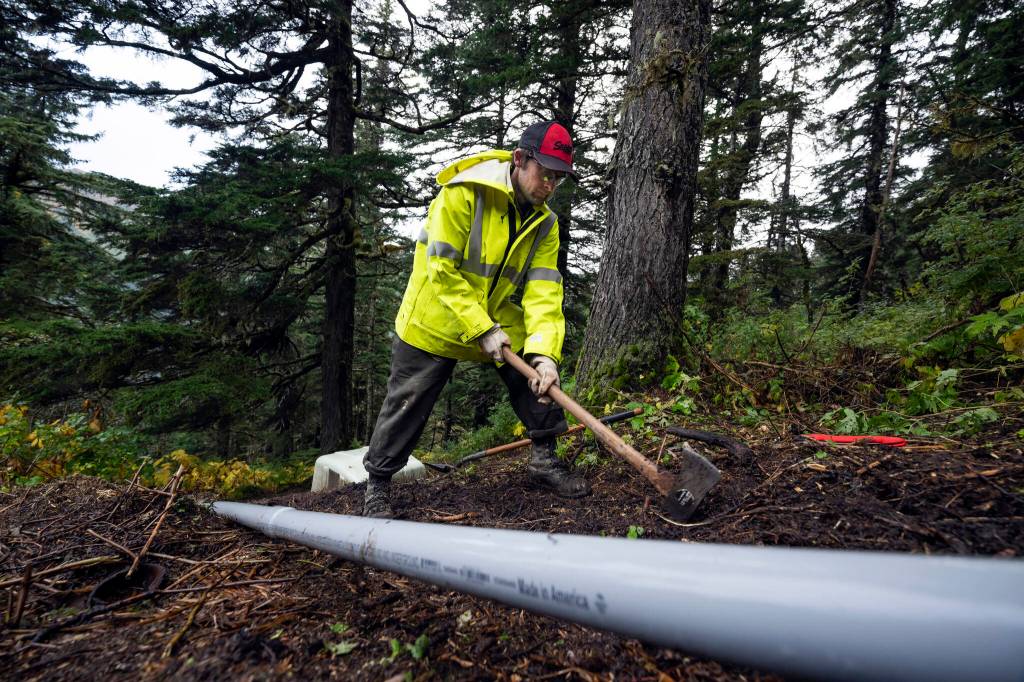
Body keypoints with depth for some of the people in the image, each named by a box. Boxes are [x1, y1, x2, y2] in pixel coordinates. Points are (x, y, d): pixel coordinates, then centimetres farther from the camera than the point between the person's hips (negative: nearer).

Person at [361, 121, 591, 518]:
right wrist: (482, 329, -26)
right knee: (407, 404, 1)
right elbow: (442, 272, -25)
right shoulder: (462, 193, -22)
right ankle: (377, 483, 20)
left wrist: (543, 351, -28)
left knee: (540, 370, -3)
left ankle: (544, 459, 15)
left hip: (497, 317, 5)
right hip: (433, 319, -5)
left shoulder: (544, 224, -4)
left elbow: (543, 292, -13)